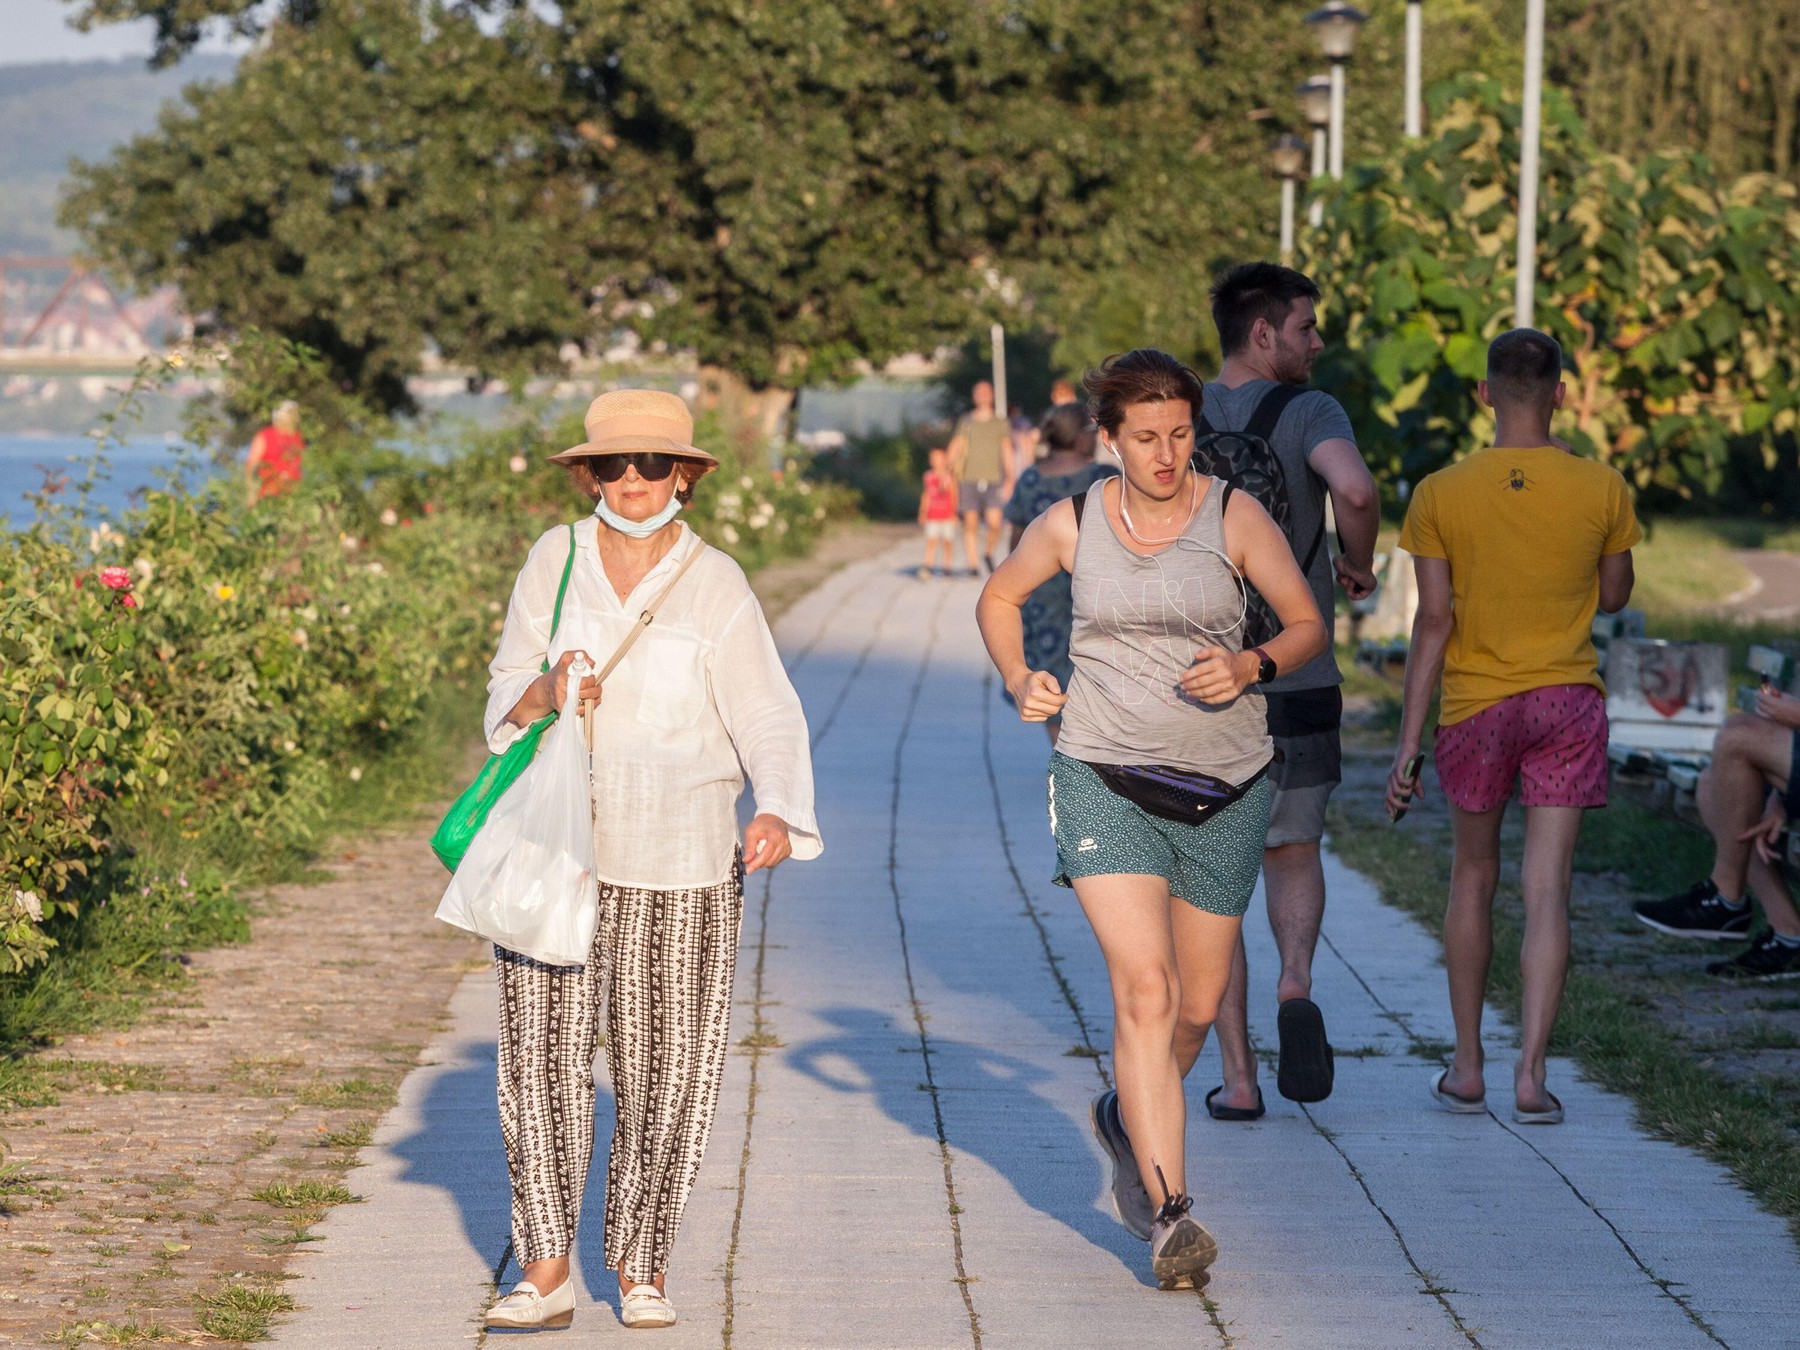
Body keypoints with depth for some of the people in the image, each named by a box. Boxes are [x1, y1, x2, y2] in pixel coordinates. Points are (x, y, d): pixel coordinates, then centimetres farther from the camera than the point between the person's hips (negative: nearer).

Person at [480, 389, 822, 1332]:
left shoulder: (715, 583, -1)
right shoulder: (555, 559, 6)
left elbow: (767, 716, -7)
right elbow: (506, 699, 10)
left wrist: (779, 812, -25)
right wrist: (544, 693, -14)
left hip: (675, 857, -1)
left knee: (663, 1062, 1)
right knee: (543, 1053, -2)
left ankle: (640, 1264, 16)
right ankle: (545, 1269, 4)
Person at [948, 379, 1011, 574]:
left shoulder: (1000, 423, 10)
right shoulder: (966, 422, 10)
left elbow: (1006, 452, 9)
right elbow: (955, 448, 6)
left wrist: (1008, 482, 1)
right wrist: (949, 471, -10)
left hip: (993, 480, -1)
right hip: (971, 479, 1)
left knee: (995, 523, -12)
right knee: (971, 524, -1)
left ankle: (988, 552, 15)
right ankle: (973, 564, 7)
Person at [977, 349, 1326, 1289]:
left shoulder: (1234, 517, -4)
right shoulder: (1070, 523, -1)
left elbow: (1309, 624, 2)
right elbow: (999, 598, 17)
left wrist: (1252, 667, -18)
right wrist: (1020, 682, -1)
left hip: (1224, 788, 2)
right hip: (1105, 780, -2)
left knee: (1197, 1007, 12)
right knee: (1144, 992, -16)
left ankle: (1128, 1119, 44)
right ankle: (1170, 1215, -16)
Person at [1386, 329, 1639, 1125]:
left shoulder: (1441, 496, -8)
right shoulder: (1603, 491, -5)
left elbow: (1434, 621, -9)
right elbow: (1614, 597, 9)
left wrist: (1408, 742, -6)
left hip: (1476, 705, 0)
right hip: (1569, 701, 0)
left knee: (1473, 877, 16)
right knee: (1547, 889, 0)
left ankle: (1467, 1068, 19)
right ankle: (1530, 1073, -9)